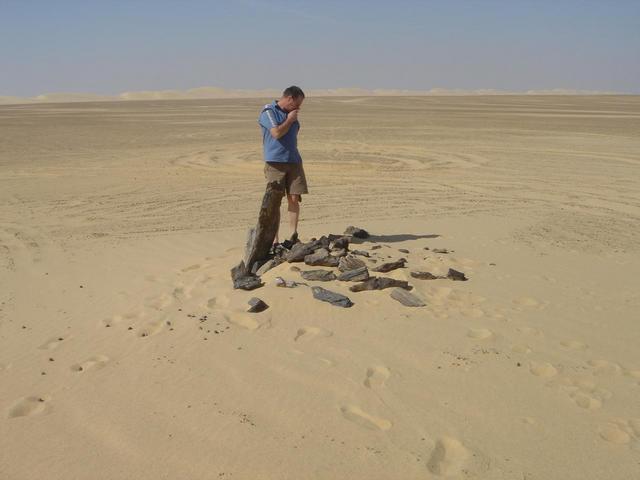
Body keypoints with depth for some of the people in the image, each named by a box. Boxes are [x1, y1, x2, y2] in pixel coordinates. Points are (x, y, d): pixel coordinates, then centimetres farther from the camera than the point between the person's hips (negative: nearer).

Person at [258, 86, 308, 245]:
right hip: (275, 162, -6)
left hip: (293, 161, 6)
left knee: (294, 198, 0)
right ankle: (274, 240, 2)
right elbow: (277, 133, -17)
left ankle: (293, 235, 7)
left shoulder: (291, 114, 18)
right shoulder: (268, 111, -5)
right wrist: (290, 120, -5)